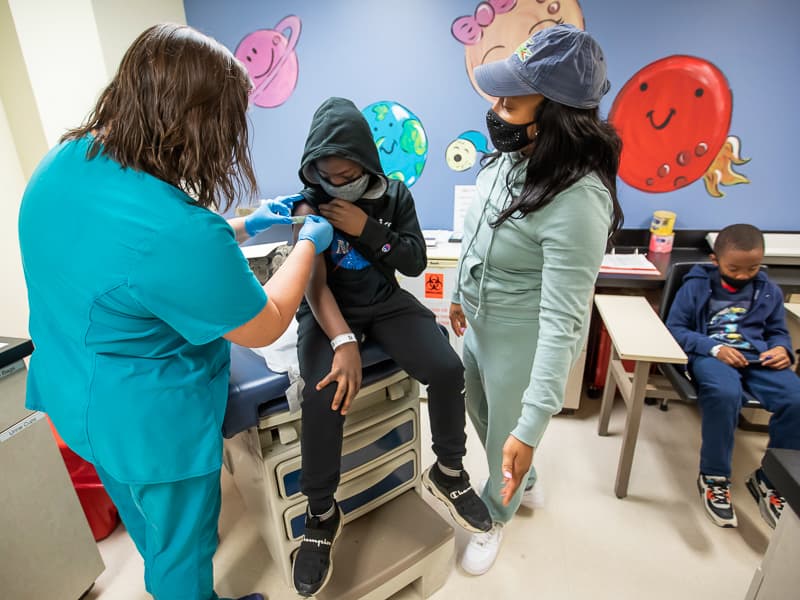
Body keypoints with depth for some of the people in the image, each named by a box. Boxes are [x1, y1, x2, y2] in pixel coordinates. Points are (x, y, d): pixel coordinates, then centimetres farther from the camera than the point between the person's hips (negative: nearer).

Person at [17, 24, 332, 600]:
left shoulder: (64, 159, -9)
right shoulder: (179, 230, -37)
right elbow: (265, 327, -22)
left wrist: (243, 227, 8)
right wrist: (309, 244, -9)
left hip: (74, 396, 9)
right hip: (151, 424, -9)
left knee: (144, 519, 35)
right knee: (182, 542, 22)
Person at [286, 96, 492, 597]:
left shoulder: (394, 194, 1)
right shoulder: (309, 205, -7)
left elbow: (416, 262, -2)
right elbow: (314, 281, -19)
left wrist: (367, 229, -17)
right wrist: (344, 341, -35)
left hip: (387, 302, 3)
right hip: (329, 310, -2)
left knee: (448, 369, -21)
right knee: (324, 394, -30)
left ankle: (448, 471, 8)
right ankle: (322, 515, -3)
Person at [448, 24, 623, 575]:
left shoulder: (577, 200, -32)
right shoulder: (512, 154, -7)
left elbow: (562, 320, -32)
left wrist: (531, 427, -30)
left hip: (524, 343, -8)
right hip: (481, 323, 8)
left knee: (506, 439, 18)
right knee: (484, 417, 29)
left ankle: (497, 517, 52)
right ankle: (522, 482, 61)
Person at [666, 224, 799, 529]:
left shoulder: (769, 291, 16)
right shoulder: (696, 286, 4)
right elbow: (674, 328, 1)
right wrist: (713, 348, -14)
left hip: (757, 358, 4)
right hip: (709, 355, -4)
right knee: (725, 394, -38)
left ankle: (770, 479, -3)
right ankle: (714, 477, -15)